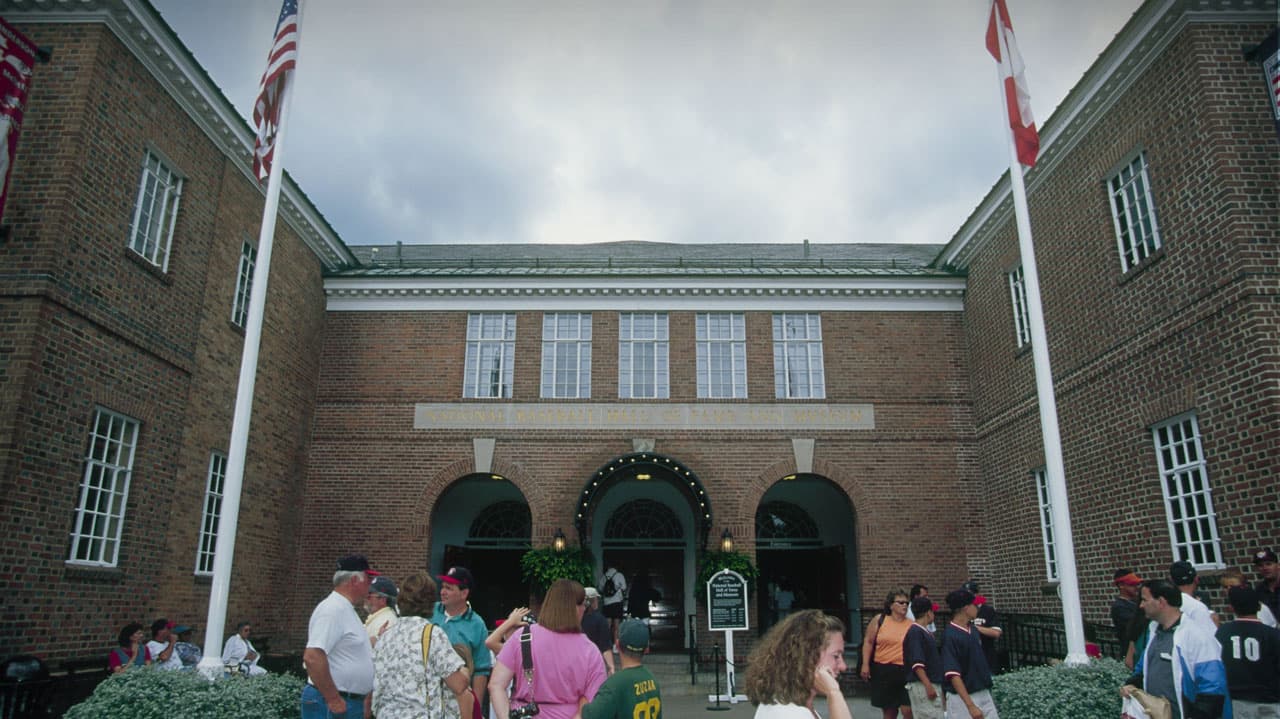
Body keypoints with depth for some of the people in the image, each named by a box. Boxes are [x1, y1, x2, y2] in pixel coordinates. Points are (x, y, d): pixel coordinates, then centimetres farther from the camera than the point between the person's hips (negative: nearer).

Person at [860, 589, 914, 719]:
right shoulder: (879, 619, 0)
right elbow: (868, 642, 2)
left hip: (905, 671, 0)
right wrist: (865, 664, -4)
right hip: (882, 670, 0)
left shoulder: (912, 625, 2)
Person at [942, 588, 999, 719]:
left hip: (984, 694, 7)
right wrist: (970, 705, -28)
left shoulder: (974, 629, 6)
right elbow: (953, 674, -23)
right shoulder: (950, 636, -19)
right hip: (962, 698, -7)